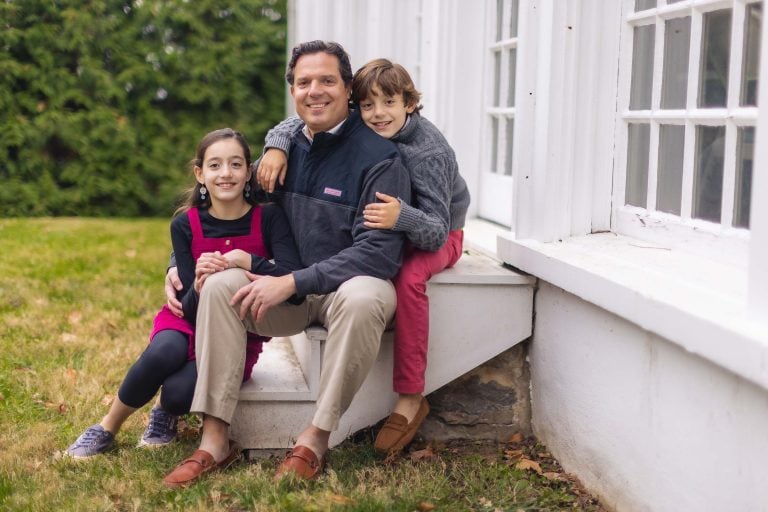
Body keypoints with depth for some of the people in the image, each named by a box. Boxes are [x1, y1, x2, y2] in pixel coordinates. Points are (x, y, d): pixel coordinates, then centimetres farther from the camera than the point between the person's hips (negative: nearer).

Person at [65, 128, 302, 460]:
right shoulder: (185, 224, -6)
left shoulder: (268, 218, -10)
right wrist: (198, 287, -31)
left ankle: (167, 412, 9)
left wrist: (246, 260, -34)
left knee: (180, 391, -30)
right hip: (188, 321, 2)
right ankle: (107, 429, -8)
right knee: (163, 353, -34)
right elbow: (190, 309, -9)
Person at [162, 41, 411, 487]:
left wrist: (293, 282, -26)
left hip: (355, 283, -5)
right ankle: (215, 437, -18)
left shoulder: (379, 157, -13)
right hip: (292, 291, 5)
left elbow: (378, 251, -22)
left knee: (360, 299, -39)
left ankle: (315, 440, -25)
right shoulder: (286, 148, 6)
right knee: (220, 286, -19)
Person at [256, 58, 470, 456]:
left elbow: (435, 230, -35)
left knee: (408, 279, -37)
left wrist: (402, 217, -57)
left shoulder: (429, 151, -30)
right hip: (386, 230, 6)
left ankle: (411, 398, -25)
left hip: (437, 235, -6)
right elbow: (300, 123, -5)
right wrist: (277, 146, -27)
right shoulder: (357, 130, -14)